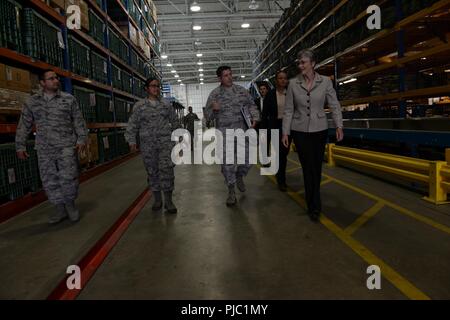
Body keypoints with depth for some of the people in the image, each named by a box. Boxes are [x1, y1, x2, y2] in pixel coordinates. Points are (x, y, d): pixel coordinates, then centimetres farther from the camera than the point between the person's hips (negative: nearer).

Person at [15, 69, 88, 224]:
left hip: (66, 146, -2)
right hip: (44, 149, 3)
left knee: (68, 177, -7)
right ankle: (60, 208, 18)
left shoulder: (69, 99, 3)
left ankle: (70, 204, 14)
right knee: (49, 180, 6)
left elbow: (78, 121, 3)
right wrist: (20, 146, 8)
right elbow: (24, 125, 10)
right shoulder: (32, 102, 7)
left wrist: (81, 139, -6)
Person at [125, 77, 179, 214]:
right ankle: (157, 200, 21)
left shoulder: (166, 104, 9)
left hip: (166, 141, 0)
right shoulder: (139, 105, 5)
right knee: (152, 171, 7)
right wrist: (132, 141, -2)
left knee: (166, 169, -11)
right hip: (148, 144, 1)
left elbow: (174, 121, 16)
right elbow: (132, 124, 5)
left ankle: (168, 200, -2)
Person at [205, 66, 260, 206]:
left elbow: (251, 105, 14)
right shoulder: (214, 94, 2)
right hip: (224, 133, -2)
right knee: (228, 163, -1)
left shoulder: (241, 90, 9)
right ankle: (231, 191, 15)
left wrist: (254, 117, -3)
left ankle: (239, 177, 38)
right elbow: (208, 113, 4)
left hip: (243, 131, 2)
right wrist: (214, 109, -18)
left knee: (247, 160, 5)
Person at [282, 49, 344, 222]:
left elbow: (334, 105, 0)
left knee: (317, 167, 9)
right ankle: (314, 206, 10)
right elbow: (288, 110, 0)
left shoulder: (325, 81, -2)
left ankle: (313, 203, 29)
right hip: (300, 131, -1)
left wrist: (339, 126, -10)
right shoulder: (293, 83, -2)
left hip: (319, 130, 1)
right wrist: (285, 132, -2)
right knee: (308, 167, -2)